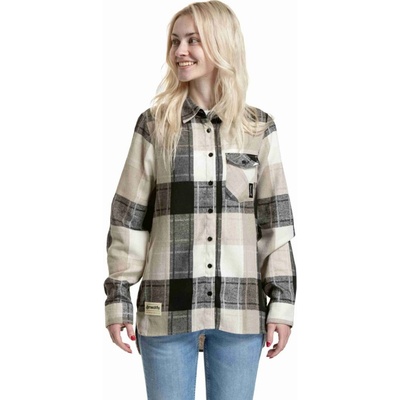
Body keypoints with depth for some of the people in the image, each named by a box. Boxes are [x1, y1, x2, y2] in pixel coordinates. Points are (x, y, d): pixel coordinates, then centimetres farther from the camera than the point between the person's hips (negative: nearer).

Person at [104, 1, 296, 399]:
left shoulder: (259, 128, 5)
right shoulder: (155, 125, 2)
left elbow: (275, 218, 5)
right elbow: (128, 217, 2)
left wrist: (281, 302, 0)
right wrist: (119, 298, -2)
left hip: (240, 309, 1)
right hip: (167, 308, -1)